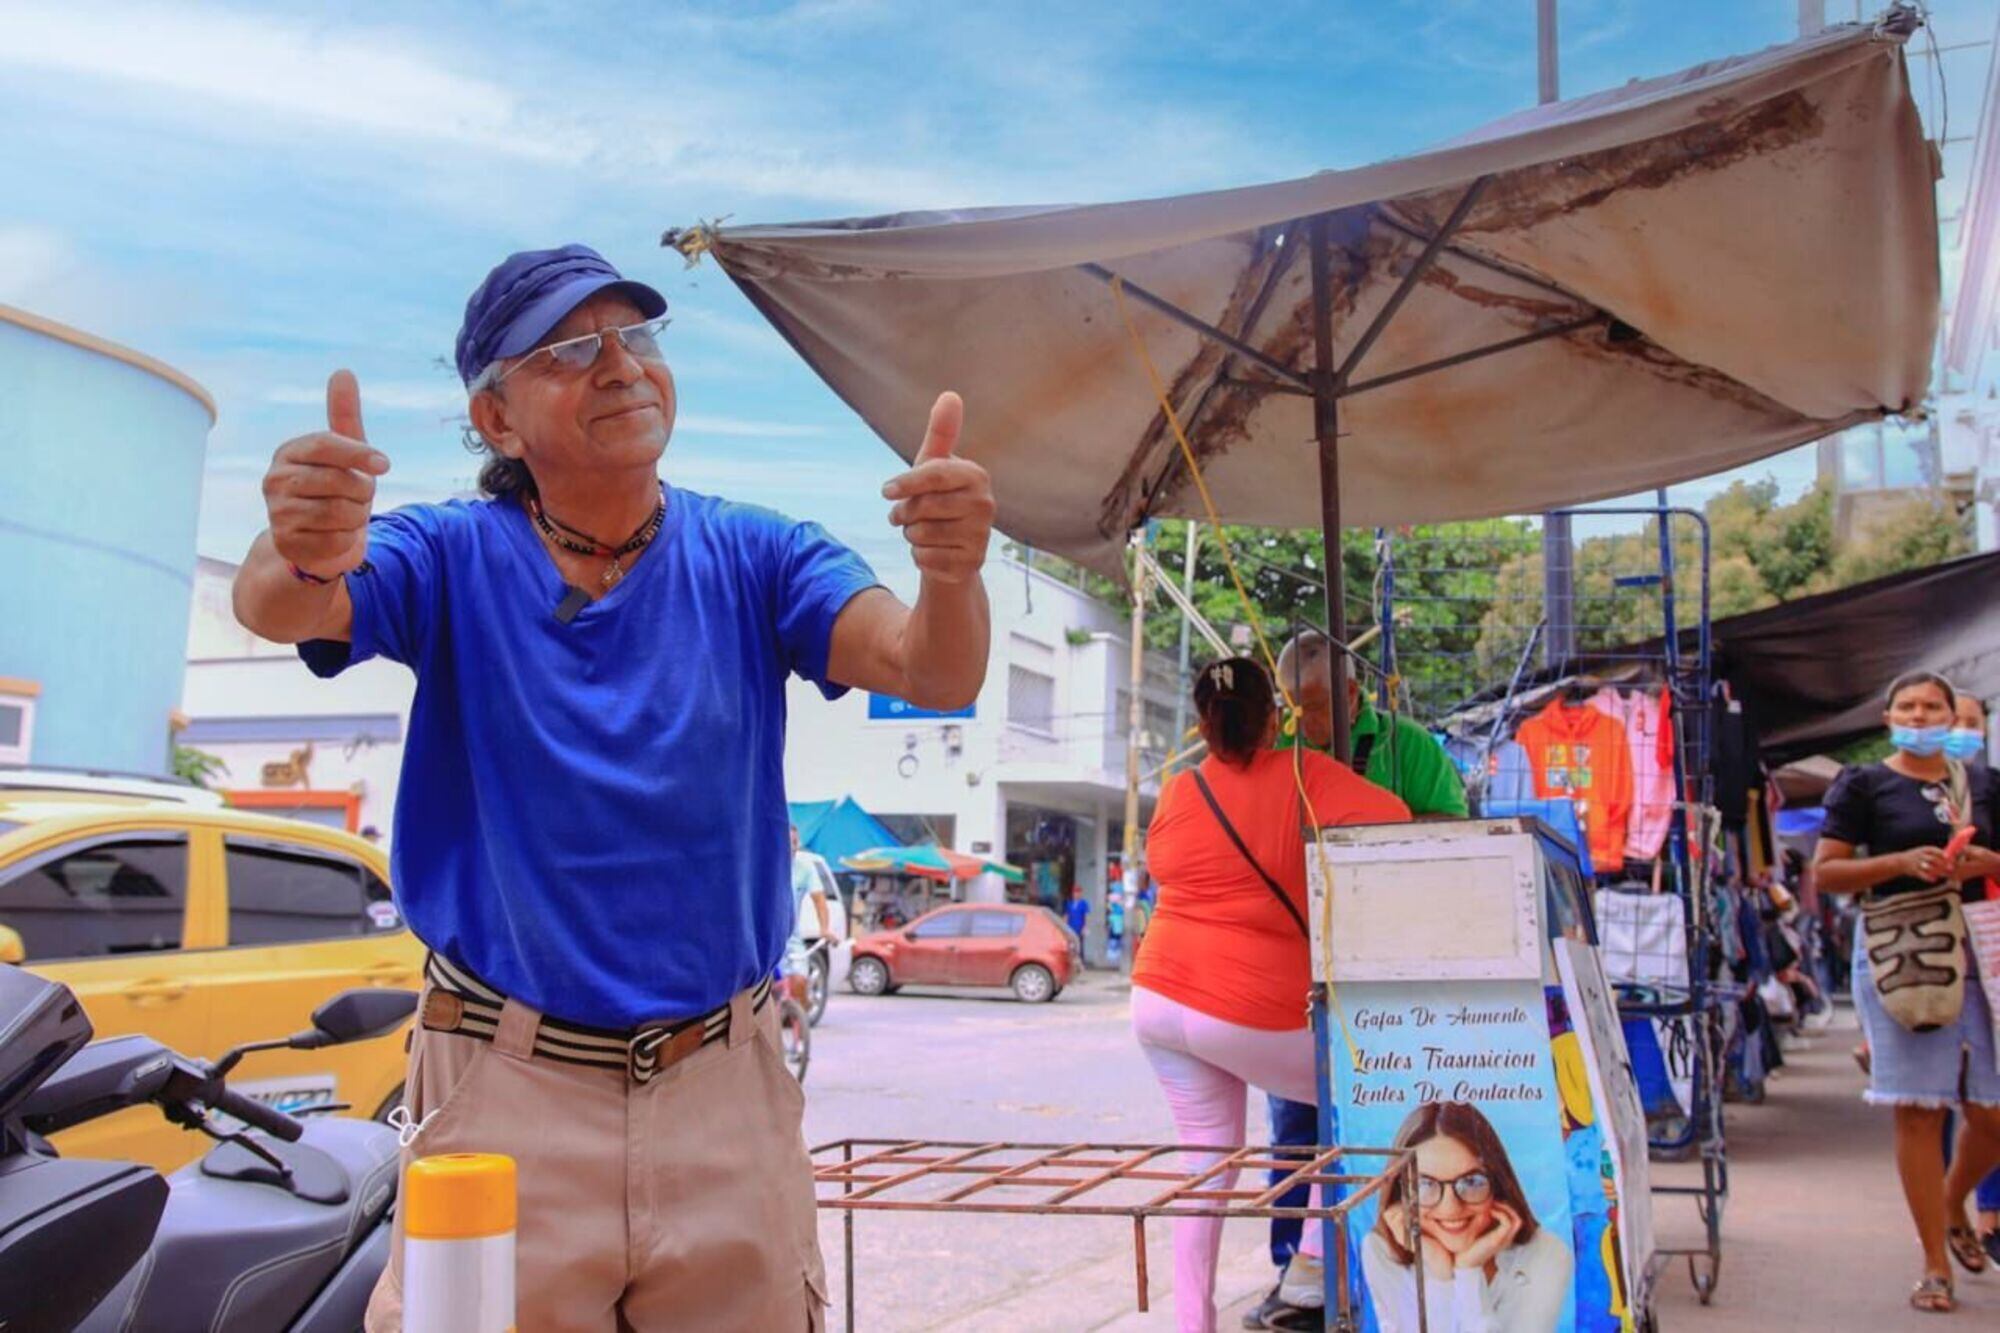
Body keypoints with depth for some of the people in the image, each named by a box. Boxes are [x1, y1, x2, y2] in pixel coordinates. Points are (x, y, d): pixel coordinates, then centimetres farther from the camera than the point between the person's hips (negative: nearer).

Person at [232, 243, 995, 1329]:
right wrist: (303, 555, -45)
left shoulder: (756, 558, 0)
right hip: (505, 1093, -1)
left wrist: (951, 572, -38)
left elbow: (929, 673, -15)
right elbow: (283, 613, -21)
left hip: (725, 1092, 2)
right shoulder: (454, 557, -2)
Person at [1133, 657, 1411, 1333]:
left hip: (1159, 997, 5)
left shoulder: (1176, 793, 5)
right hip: (1251, 1010, -5)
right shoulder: (1303, 777, -7)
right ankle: (1316, 1259, 13)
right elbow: (1392, 821, -15)